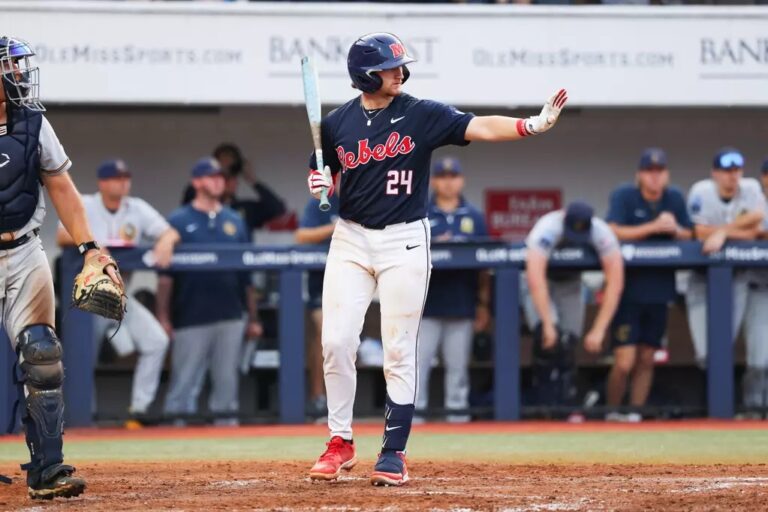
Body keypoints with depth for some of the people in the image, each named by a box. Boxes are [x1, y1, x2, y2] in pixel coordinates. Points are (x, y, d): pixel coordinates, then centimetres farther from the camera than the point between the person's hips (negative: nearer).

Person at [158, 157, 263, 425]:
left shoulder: (234, 222, 15)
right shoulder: (179, 221, 3)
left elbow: (247, 275, 16)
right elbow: (165, 274, -1)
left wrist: (253, 317, 12)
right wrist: (163, 317, -8)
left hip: (230, 319, 4)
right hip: (191, 319, -4)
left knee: (227, 380, 5)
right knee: (184, 382, -4)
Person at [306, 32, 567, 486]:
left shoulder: (422, 116, -5)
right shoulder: (337, 124, 3)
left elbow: (480, 127, -16)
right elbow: (321, 177, 14)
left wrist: (533, 124, -31)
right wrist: (319, 185, -10)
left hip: (404, 242, -2)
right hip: (351, 239, 2)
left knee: (399, 351, -2)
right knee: (337, 342, -4)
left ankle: (394, 452, 4)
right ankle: (341, 443, 10)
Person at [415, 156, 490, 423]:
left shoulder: (474, 217, 11)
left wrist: (483, 303, 8)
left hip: (462, 303, 2)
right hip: (426, 301, -2)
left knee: (458, 362, 4)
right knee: (419, 360, -5)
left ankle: (457, 408, 9)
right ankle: (413, 408, -3)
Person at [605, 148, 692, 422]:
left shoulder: (675, 198, 7)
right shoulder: (623, 196, -8)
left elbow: (689, 236, 10)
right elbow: (614, 233, -19)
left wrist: (675, 229, -13)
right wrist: (654, 227, -24)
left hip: (659, 291, 5)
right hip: (628, 292, -5)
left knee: (647, 359, 8)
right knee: (625, 363, -9)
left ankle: (636, 411, 17)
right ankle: (612, 413, 9)